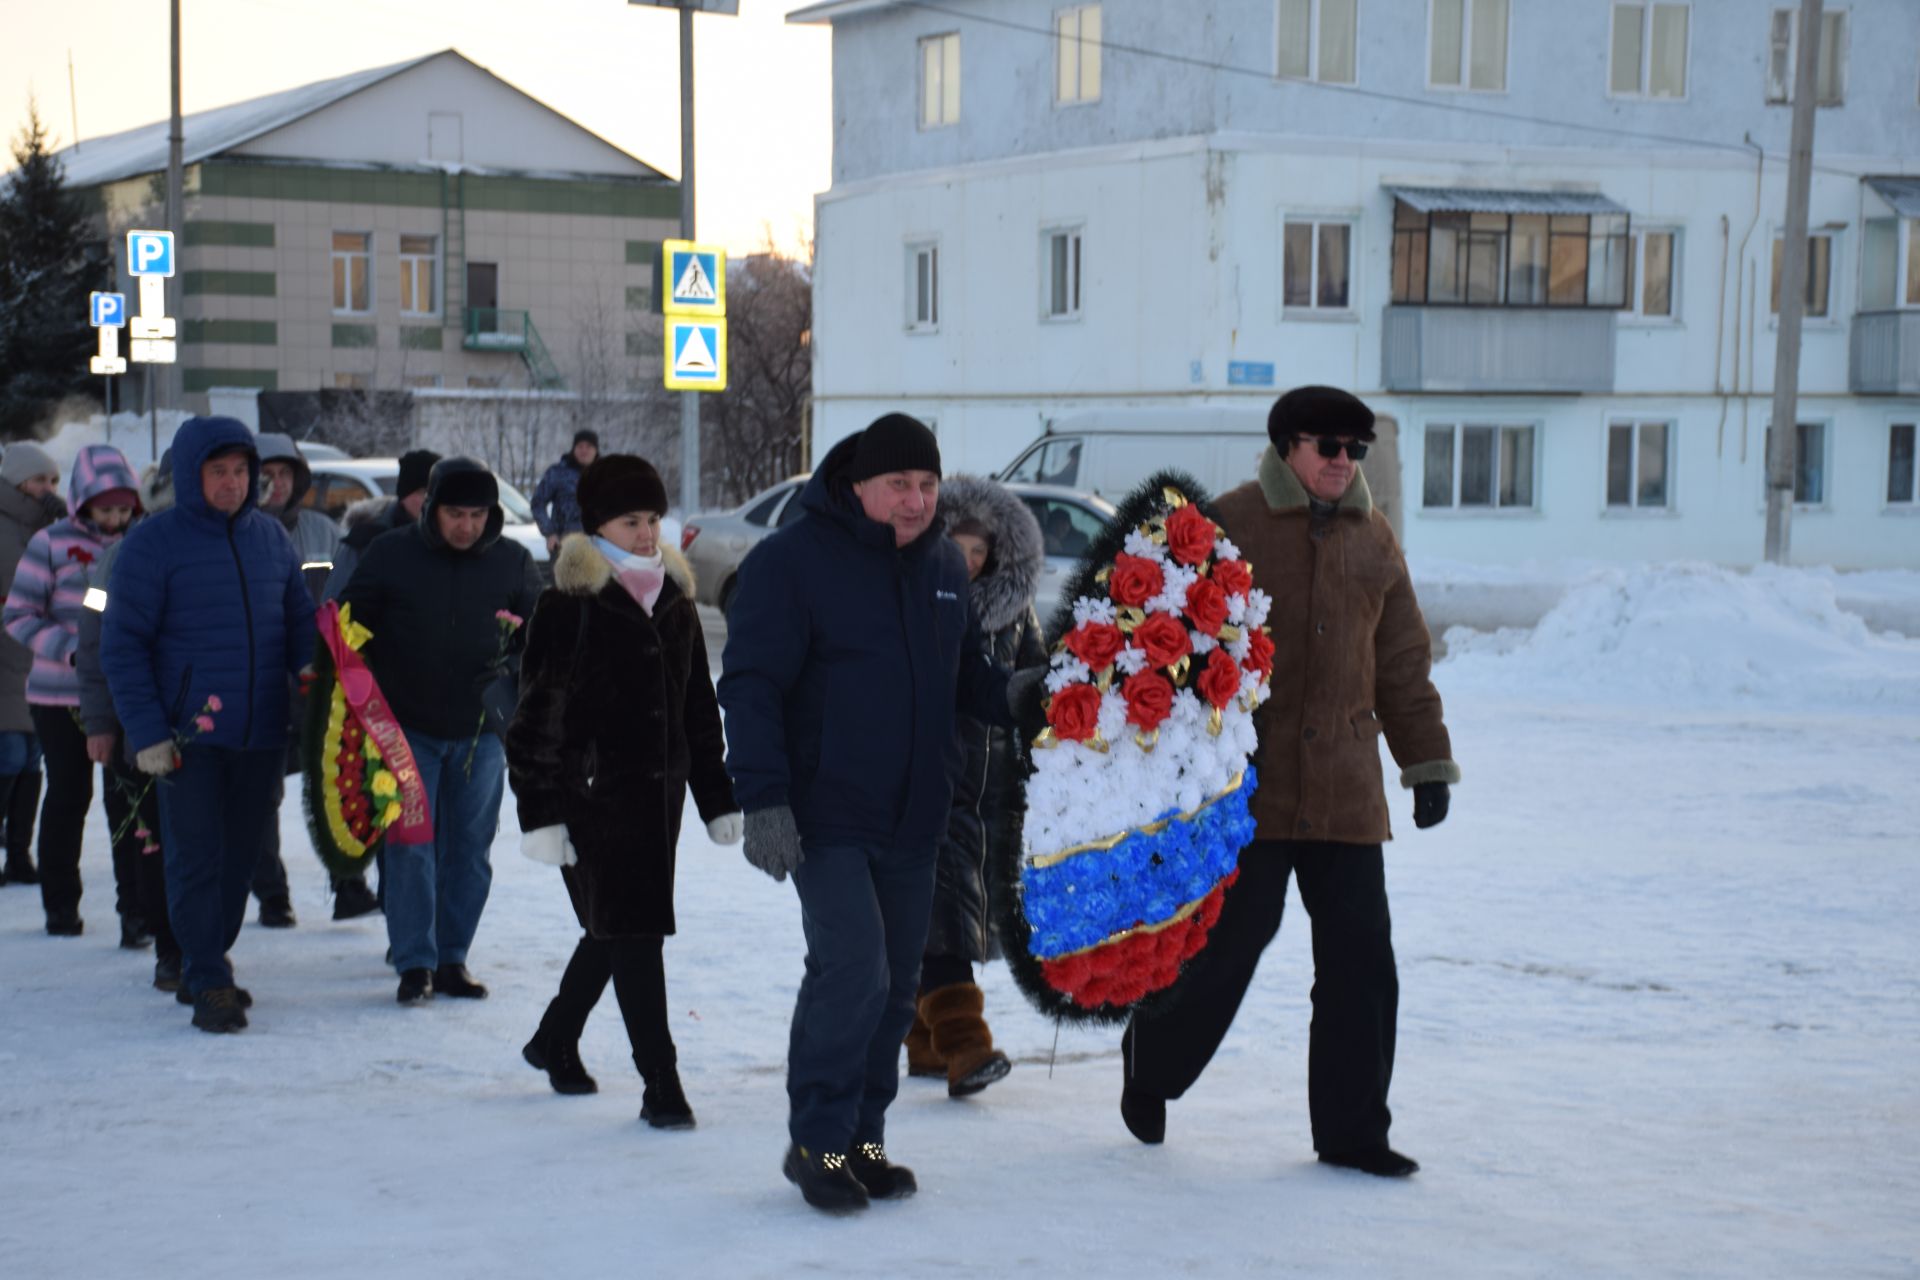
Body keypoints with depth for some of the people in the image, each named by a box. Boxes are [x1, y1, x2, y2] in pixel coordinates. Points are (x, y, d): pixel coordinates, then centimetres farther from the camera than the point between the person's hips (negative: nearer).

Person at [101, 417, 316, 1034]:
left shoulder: (270, 536, 8)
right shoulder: (154, 542, -5)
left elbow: (300, 624, 16)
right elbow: (122, 645, -6)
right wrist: (147, 733, -12)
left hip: (262, 731, 5)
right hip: (189, 733, -4)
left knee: (241, 855, 12)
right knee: (196, 857, -2)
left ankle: (205, 964, 26)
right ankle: (208, 982, 4)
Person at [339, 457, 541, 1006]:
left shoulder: (510, 560, 4)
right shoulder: (391, 554, -2)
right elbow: (351, 622, 5)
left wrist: (525, 633, -8)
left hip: (481, 728, 2)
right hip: (408, 728, -2)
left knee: (470, 849, 6)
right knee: (411, 846, -6)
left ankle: (453, 958, 17)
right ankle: (414, 964, 1)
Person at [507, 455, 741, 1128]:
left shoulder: (674, 599, 12)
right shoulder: (570, 605, -8)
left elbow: (699, 707, 18)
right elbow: (539, 712, -9)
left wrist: (717, 797, 16)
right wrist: (540, 810, -14)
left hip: (658, 792, 7)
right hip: (591, 792, -7)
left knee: (615, 929, 16)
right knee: (632, 932, -7)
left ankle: (555, 1040, 36)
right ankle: (661, 1085, -3)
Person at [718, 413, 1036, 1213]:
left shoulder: (945, 565, 9)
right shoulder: (792, 560, -10)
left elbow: (967, 675, 20)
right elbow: (751, 687, -11)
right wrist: (764, 800, -19)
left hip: (913, 821, 6)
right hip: (826, 818, -6)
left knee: (895, 988, 10)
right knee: (853, 971, -15)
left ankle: (862, 1140, 23)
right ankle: (816, 1142, 1)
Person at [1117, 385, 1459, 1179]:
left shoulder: (1373, 539, 13)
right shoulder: (1228, 525, -3)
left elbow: (1403, 664, 19)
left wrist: (1428, 764, 16)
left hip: (1345, 789, 5)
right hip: (1246, 785, -5)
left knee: (1360, 956, 3)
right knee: (1230, 936, -4)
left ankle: (1351, 1130, 13)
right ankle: (1150, 1062, 24)